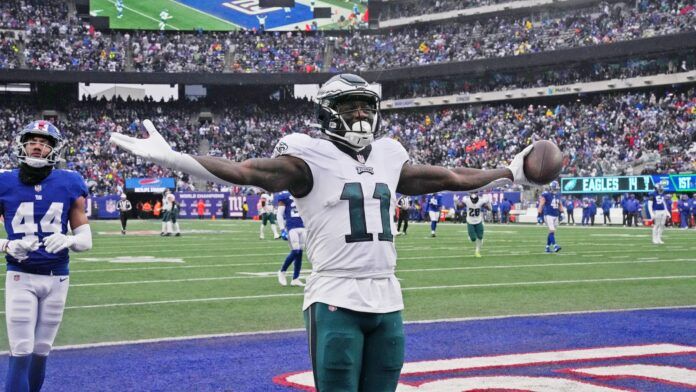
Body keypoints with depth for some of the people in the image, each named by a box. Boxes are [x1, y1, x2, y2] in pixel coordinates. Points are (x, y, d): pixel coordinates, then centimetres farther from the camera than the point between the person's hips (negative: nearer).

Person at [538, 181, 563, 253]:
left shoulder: (557, 196, 13)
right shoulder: (545, 195, -8)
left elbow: (560, 205, 23)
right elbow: (541, 205, -9)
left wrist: (561, 213, 13)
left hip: (555, 216, 7)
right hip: (548, 215, -7)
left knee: (551, 232, 9)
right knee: (552, 231, -17)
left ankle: (547, 247, 15)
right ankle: (555, 246, -25)